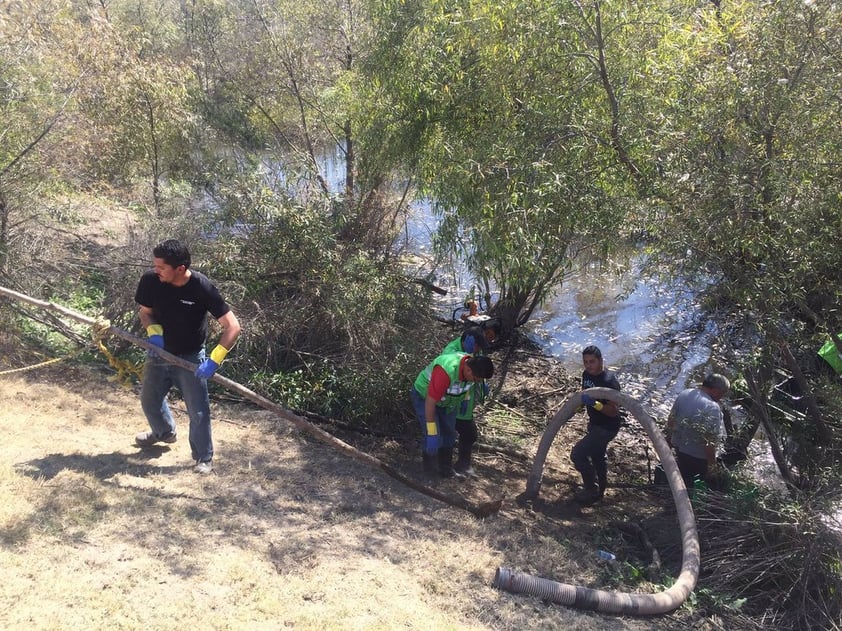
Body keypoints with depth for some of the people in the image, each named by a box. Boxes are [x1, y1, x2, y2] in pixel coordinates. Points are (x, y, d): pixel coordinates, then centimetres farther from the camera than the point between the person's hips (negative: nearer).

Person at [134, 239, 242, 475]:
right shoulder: (150, 280, -18)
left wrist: (214, 360, -35)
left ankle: (204, 458, 20)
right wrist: (153, 331, -21)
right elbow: (145, 312, 1)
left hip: (190, 359, -4)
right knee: (149, 400, 23)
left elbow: (232, 327, -27)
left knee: (198, 411, -2)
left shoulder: (202, 287, -28)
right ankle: (164, 431, 54)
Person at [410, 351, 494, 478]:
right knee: (434, 440, -12)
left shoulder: (472, 366, -19)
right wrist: (431, 433, -29)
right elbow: (430, 402, -34)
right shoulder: (447, 371, -41)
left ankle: (446, 469, 31)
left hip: (447, 401, 7)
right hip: (424, 397, -7)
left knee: (449, 435, 12)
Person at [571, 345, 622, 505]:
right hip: (594, 423, 9)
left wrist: (595, 404, -43)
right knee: (597, 455, 25)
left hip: (607, 427, -9)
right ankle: (600, 490, 46)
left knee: (578, 454, -14)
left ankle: (591, 490, 3)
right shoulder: (587, 374, -4)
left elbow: (614, 411, -30)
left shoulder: (609, 381, -29)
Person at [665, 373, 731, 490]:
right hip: (698, 457, -7)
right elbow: (710, 441, -26)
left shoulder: (683, 394, -6)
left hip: (679, 446, 7)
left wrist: (669, 439, 18)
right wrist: (711, 463, -15)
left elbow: (671, 419, 5)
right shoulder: (712, 408, -28)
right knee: (692, 485, 14)